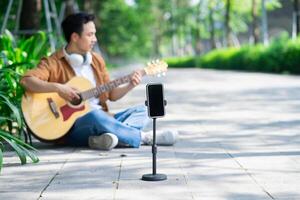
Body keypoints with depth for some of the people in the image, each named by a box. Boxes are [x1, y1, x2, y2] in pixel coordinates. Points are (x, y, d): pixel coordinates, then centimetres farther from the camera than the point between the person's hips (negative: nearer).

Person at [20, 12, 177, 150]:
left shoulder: (96, 60, 14)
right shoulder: (54, 63, -6)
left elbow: (110, 94, 18)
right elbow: (26, 80, -21)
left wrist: (130, 86, 0)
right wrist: (57, 87, -30)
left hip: (101, 119, 8)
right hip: (72, 127, -7)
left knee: (141, 111, -1)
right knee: (95, 115, -37)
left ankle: (106, 136, -30)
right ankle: (143, 137, -20)